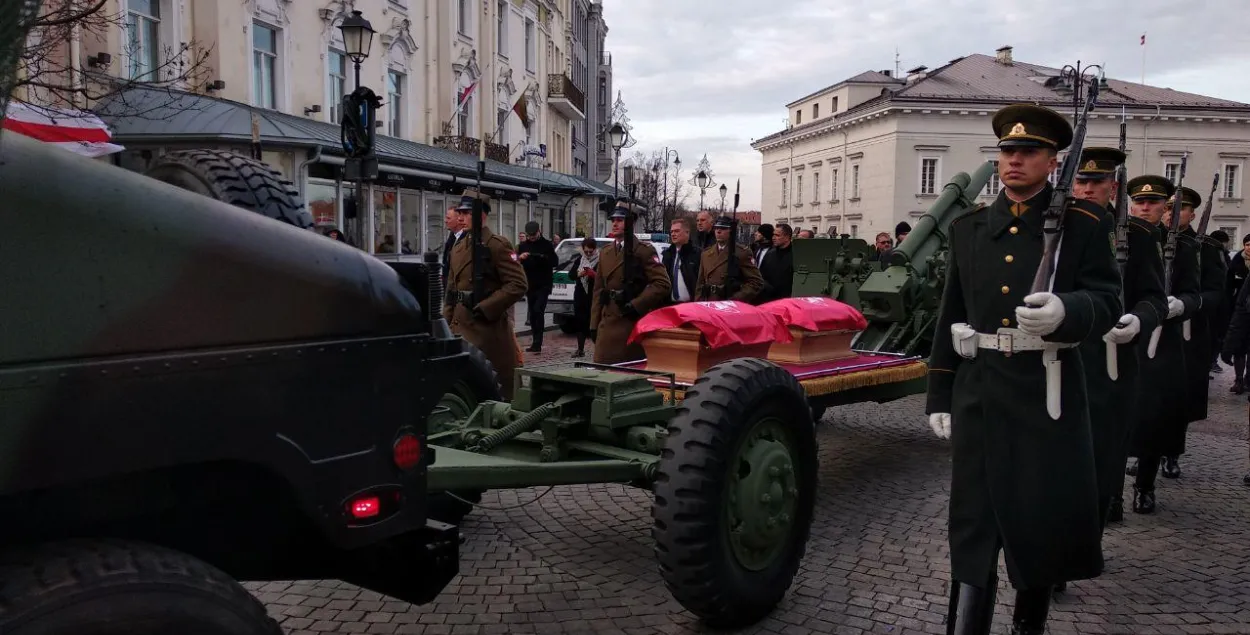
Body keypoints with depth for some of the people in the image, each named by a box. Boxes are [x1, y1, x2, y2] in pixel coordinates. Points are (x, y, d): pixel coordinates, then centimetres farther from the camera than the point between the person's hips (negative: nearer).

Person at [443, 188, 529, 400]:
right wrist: (446, 322, 13)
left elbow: (518, 285, -15)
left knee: (498, 385, 0)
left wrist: (485, 309, -18)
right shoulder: (458, 248, 15)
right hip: (461, 325, 7)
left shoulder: (498, 245, -8)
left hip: (489, 326, -7)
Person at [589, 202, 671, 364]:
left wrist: (636, 305, -16)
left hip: (633, 323, -5)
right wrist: (594, 324, 11)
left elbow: (663, 284, -12)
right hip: (607, 322, 6)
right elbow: (598, 290, 17)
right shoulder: (605, 252, 17)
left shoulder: (644, 251, -3)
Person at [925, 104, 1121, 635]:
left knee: (1046, 513, 9)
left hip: (1048, 393, -2)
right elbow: (950, 315, 10)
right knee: (975, 520, 4)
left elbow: (1107, 302, -4)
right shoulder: (969, 227, 9)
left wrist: (1065, 311, -28)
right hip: (980, 392, 2)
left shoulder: (1082, 225, 1)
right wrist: (939, 396, 8)